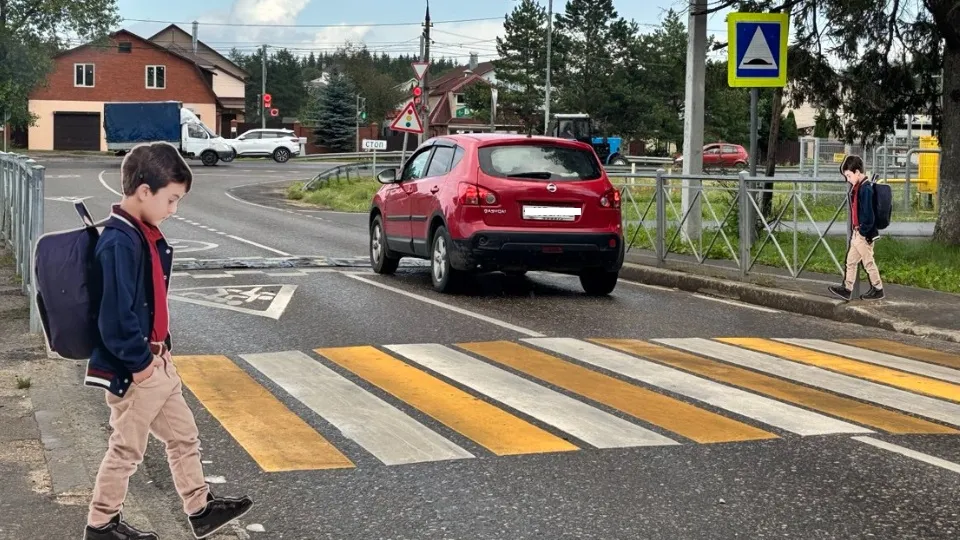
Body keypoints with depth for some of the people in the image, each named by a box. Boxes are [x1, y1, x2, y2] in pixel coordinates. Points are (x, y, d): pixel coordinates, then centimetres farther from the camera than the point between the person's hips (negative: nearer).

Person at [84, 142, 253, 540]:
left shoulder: (145, 234, 7)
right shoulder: (120, 243, -25)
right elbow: (116, 317, -27)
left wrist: (160, 348, 11)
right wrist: (140, 363, -18)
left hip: (155, 360, 10)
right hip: (132, 370, -10)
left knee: (183, 436, 18)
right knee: (127, 450, 6)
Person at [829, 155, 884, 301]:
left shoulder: (866, 189, -20)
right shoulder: (858, 187, 9)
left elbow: (868, 214, -23)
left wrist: (863, 231, -17)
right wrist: (856, 230, 12)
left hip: (864, 234, -10)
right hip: (857, 233, 10)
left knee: (868, 262, 3)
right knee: (851, 260, 13)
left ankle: (878, 289, 15)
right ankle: (847, 289, 18)